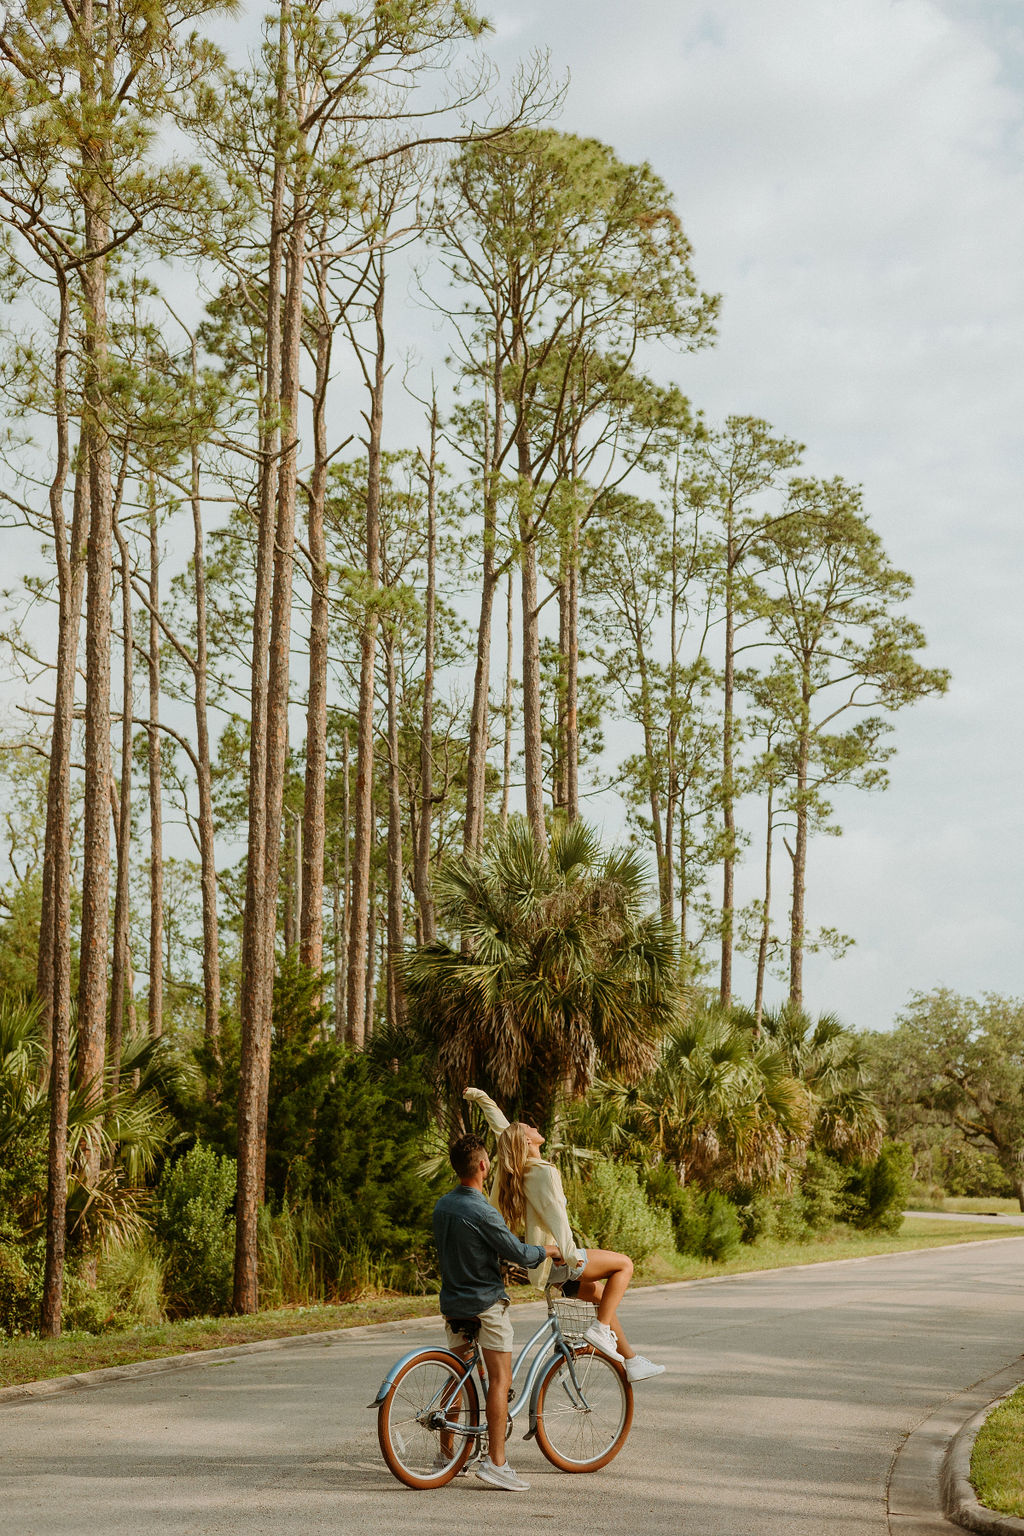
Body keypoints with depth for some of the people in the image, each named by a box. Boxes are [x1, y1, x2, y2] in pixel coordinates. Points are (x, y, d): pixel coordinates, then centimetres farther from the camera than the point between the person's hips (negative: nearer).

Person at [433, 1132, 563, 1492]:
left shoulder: (442, 1205, 6)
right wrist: (549, 1251, 3)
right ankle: (495, 1461, -11)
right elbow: (518, 1252, -16)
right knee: (500, 1378, -6)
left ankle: (448, 1451, 24)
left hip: (453, 1302, 8)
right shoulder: (481, 1211, -20)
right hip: (486, 1303, -8)